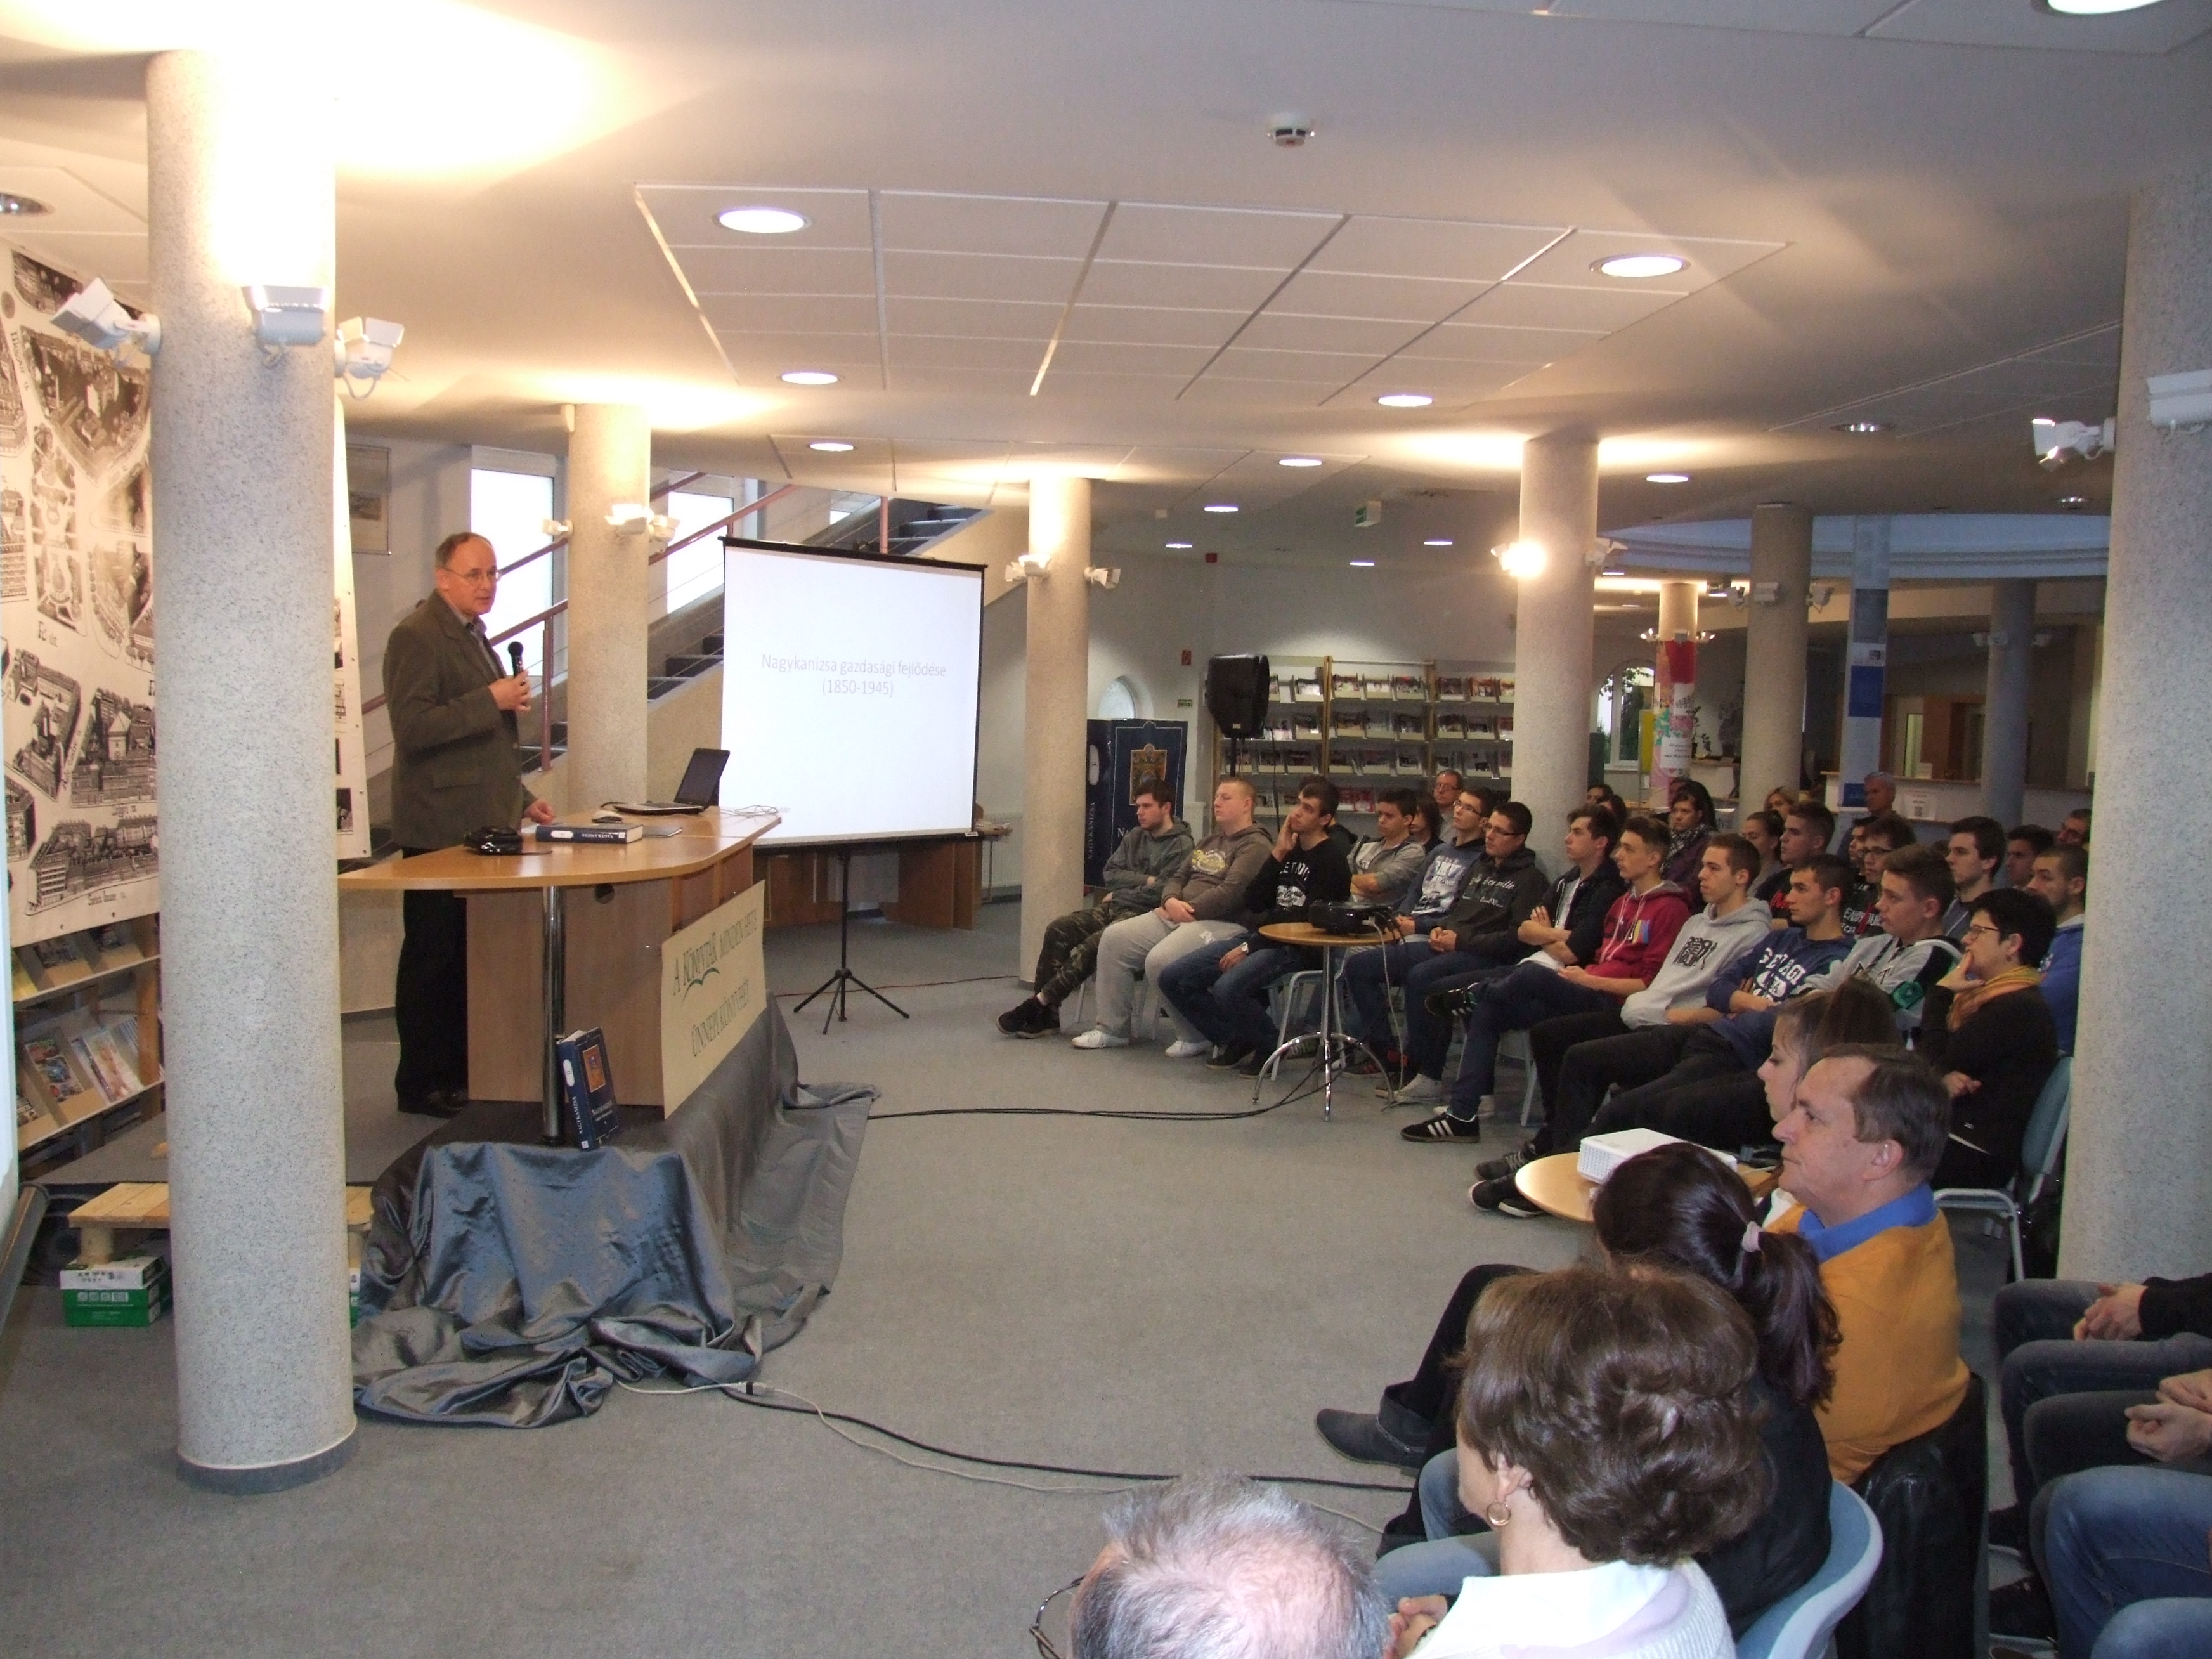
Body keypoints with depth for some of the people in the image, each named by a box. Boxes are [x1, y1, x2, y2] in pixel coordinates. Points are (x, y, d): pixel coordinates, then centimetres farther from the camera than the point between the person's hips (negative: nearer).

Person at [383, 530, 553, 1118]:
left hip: (482, 824, 9)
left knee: (473, 956, 10)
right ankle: (422, 1084, 7)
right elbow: (412, 728, -20)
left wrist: (520, 799, 22)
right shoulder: (416, 635, -10)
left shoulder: (471, 635, 20)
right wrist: (491, 700, -21)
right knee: (433, 958, -1)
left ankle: (462, 1070, 17)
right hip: (441, 829, -9)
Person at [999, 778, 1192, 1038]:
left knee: (1092, 946, -31)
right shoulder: (1135, 837, 19)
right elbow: (1109, 875, 10)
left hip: (1143, 915, -7)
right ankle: (1045, 1016, -17)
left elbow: (1163, 892, -15)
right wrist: (1145, 881, -6)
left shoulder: (1182, 845, -4)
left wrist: (1118, 895, -4)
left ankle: (1039, 1002, -21)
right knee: (1057, 929, -16)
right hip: (1112, 909, 7)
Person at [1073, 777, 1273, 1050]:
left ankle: (1193, 1037, -11)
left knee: (1160, 960, -32)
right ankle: (1112, 1028, 3)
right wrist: (1171, 901, -2)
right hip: (1177, 916, 10)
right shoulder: (1210, 841, 23)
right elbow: (1180, 878, 21)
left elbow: (1230, 892, -19)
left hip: (1221, 923, -9)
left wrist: (1188, 911, -14)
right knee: (1114, 938, -3)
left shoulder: (1256, 846, -7)